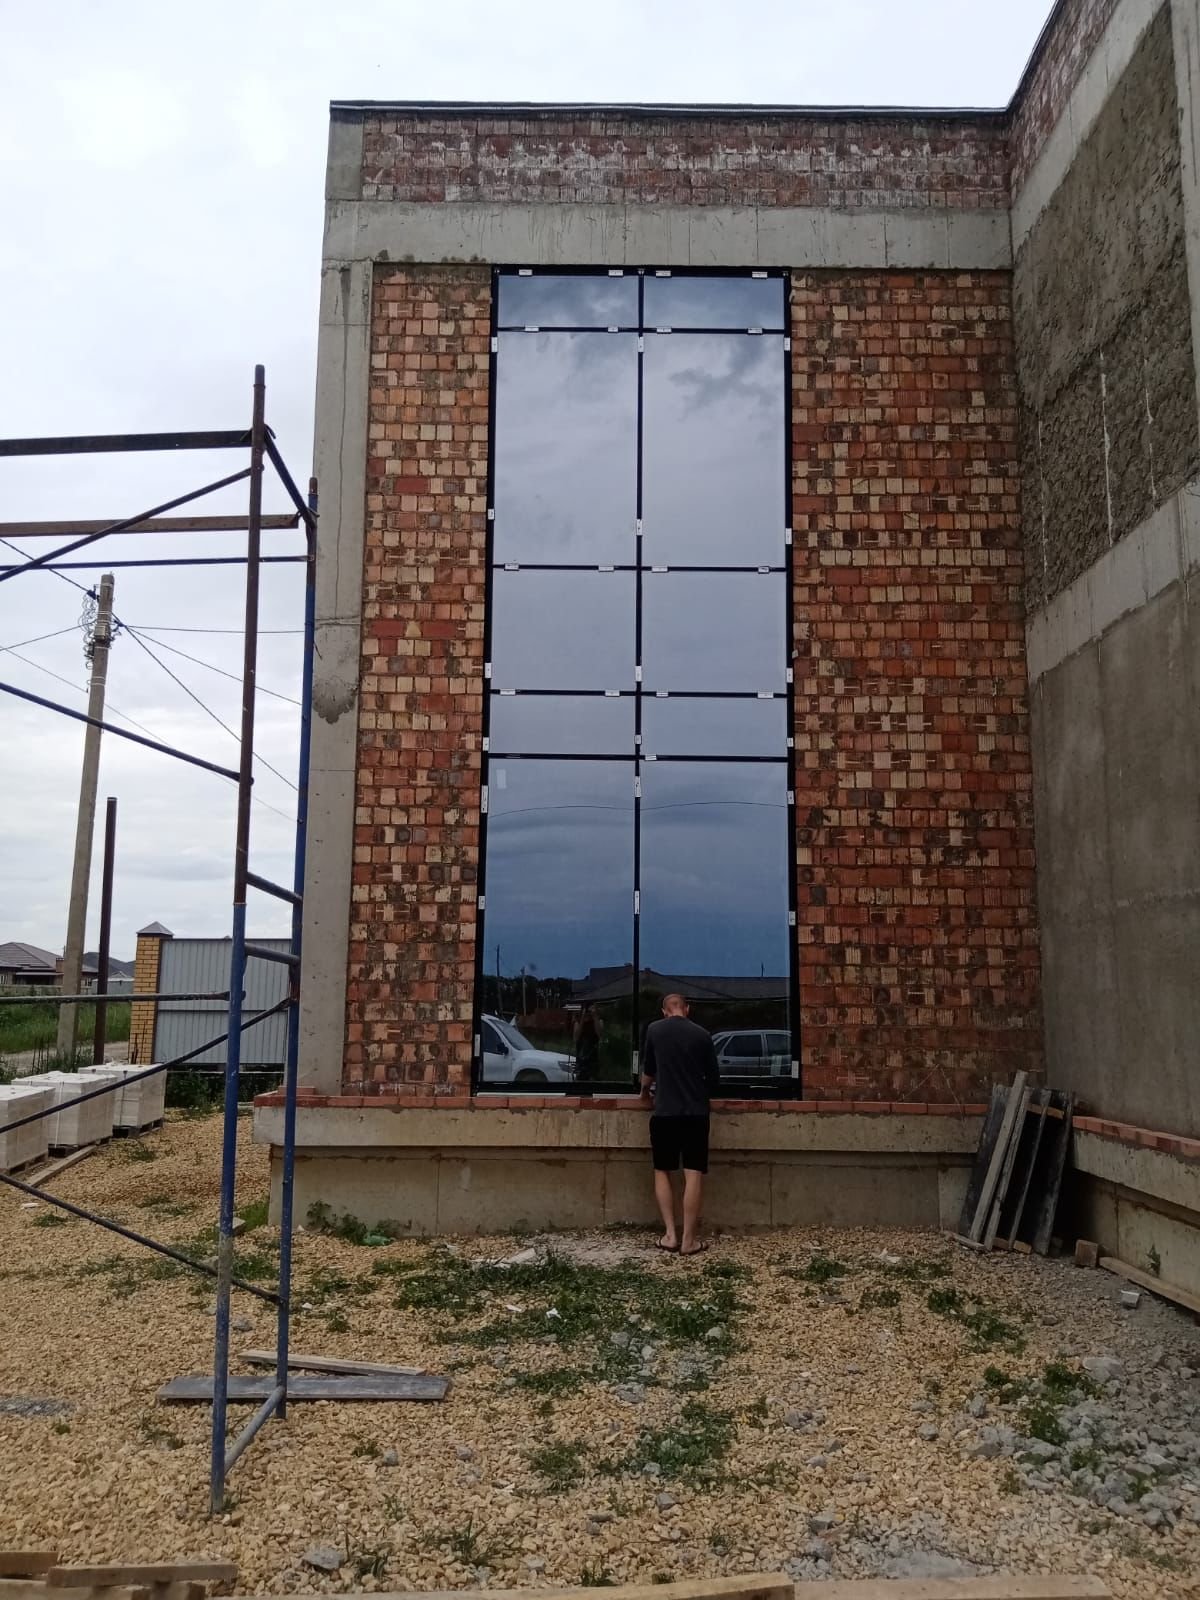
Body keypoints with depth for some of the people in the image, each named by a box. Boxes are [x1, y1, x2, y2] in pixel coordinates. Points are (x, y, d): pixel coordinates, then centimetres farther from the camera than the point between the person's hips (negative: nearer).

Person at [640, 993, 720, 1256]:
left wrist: (645, 1092, 32)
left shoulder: (654, 1030, 1)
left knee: (662, 1171, 13)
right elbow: (714, 1077, 9)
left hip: (664, 1111, 0)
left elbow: (648, 1070, 12)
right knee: (694, 1174, 0)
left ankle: (670, 1233, 4)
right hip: (696, 1112, 0)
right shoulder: (702, 1035, 2)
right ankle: (688, 1239, -2)